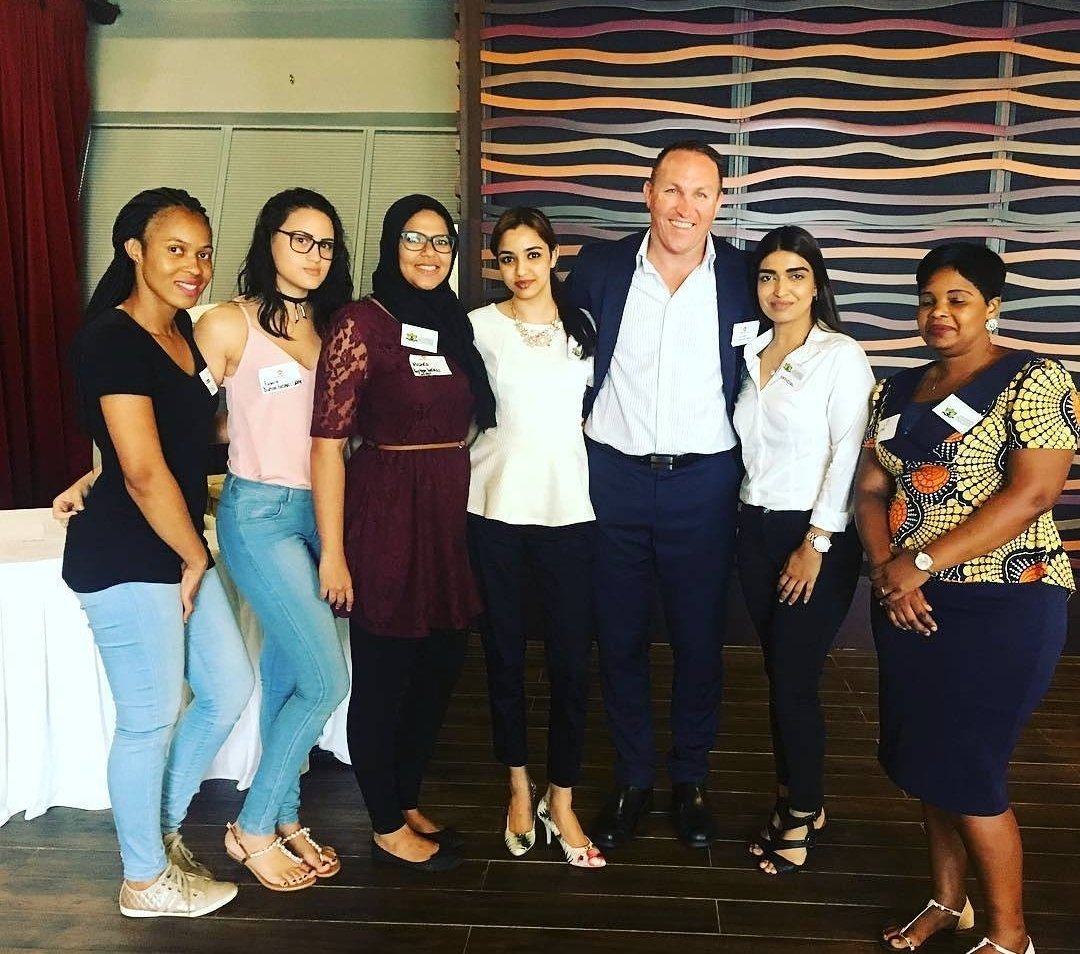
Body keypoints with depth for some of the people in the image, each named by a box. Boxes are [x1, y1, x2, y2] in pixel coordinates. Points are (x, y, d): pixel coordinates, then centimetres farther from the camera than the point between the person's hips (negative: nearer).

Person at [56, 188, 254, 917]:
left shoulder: (183, 330, 10)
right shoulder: (113, 339, -17)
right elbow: (143, 472, -20)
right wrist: (195, 558, -10)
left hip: (178, 551, 9)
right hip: (125, 558, -9)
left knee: (229, 691, 14)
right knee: (152, 717, 3)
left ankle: (163, 829, 35)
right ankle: (146, 881, 24)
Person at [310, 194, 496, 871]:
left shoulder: (456, 325, 11)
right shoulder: (362, 323, -9)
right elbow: (328, 439, -13)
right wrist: (332, 552, -16)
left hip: (451, 512, 7)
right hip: (386, 515, -7)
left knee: (441, 666, 14)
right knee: (382, 675, 5)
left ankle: (408, 802, 34)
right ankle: (387, 826, 24)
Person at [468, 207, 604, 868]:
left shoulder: (584, 327, 8)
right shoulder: (479, 326, 2)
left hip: (570, 508, 1)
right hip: (497, 507, -1)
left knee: (572, 658, 1)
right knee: (505, 651, 8)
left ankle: (561, 799, 17)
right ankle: (520, 787, 27)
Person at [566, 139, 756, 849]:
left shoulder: (743, 277, -3)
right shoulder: (600, 266, -2)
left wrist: (747, 467, 2)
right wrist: (580, 422, 4)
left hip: (703, 481, 0)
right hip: (613, 477, 1)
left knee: (700, 641, 9)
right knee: (620, 638, 10)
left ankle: (692, 778, 30)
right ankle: (632, 779, 28)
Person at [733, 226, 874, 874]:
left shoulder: (841, 355, -8)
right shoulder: (750, 355, 10)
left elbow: (848, 454, -13)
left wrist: (816, 544, -15)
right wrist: (750, 524, 4)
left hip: (818, 536, -6)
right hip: (756, 530, 6)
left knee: (794, 683, -2)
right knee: (778, 677, 12)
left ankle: (802, 815, 17)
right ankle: (797, 802, 27)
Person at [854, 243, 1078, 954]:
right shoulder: (897, 391, 11)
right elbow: (871, 488, 8)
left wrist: (921, 562, -19)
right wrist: (886, 569, -10)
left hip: (1002, 604, -6)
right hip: (910, 603, 6)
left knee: (967, 771, -1)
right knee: (924, 761, 13)